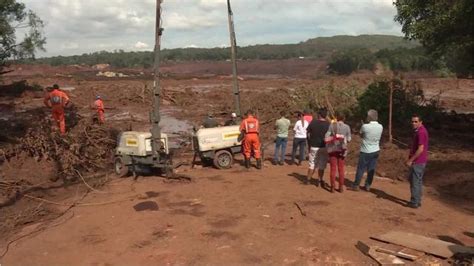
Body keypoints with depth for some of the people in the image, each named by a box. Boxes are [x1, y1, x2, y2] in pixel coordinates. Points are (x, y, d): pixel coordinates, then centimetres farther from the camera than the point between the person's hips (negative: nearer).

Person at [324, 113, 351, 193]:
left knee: (333, 168, 4)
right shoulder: (347, 127, -3)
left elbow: (326, 137, -9)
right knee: (341, 168, 10)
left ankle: (332, 187, 4)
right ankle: (341, 187, 13)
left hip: (332, 148, -1)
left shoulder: (332, 125, -4)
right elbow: (348, 139, 0)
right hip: (342, 149, 1)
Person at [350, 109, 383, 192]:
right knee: (371, 169, 11)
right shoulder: (380, 127, -5)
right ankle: (368, 186, 18)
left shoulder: (365, 126, -20)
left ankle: (356, 185, 14)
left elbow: (361, 135, -3)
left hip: (366, 151, -4)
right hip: (375, 151, 4)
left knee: (361, 169, 6)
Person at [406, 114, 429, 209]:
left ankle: (414, 203, 7)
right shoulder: (419, 131, 11)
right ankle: (417, 201, 25)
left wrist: (411, 160, -18)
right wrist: (410, 158, 20)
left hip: (417, 162, -10)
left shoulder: (421, 132, -20)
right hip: (419, 161, 10)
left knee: (415, 182, -1)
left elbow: (420, 149, -23)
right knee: (418, 181, 16)